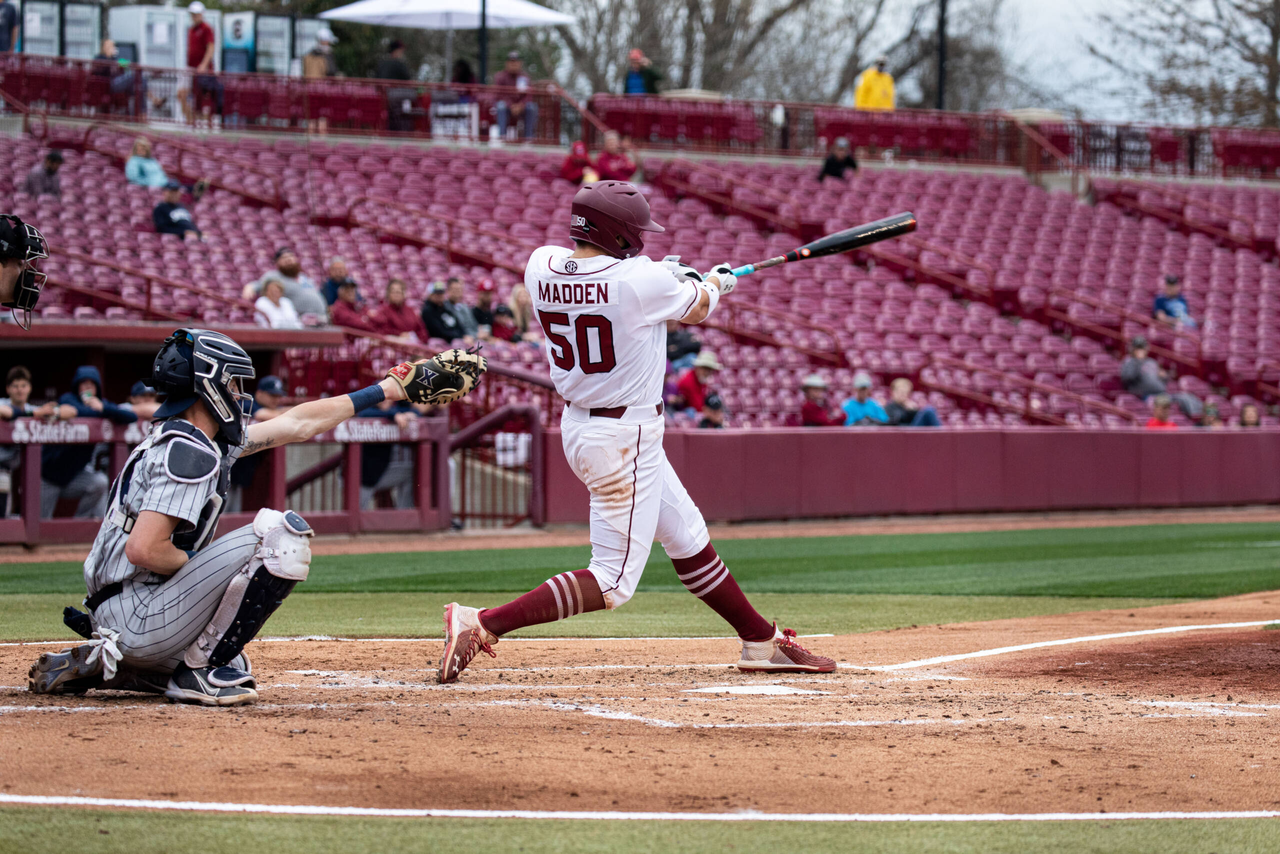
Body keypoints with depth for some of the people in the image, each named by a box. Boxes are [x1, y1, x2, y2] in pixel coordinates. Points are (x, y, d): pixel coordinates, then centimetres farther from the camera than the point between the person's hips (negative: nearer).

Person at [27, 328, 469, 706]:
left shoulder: (206, 438, 16)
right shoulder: (190, 452, -16)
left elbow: (298, 423, 25)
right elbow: (143, 549, -26)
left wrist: (383, 391, 30)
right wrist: (207, 569, -10)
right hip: (139, 615, -10)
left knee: (235, 674, 32)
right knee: (282, 532, -15)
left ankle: (104, 663, 13)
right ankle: (200, 668, -11)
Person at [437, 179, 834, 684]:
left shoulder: (541, 266, -5)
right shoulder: (640, 280, -21)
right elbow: (697, 308, 0)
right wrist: (716, 283, 24)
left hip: (577, 426, 9)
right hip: (626, 437, -9)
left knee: (688, 539, 19)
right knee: (613, 581, -5)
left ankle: (762, 642, 30)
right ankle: (482, 624, -15)